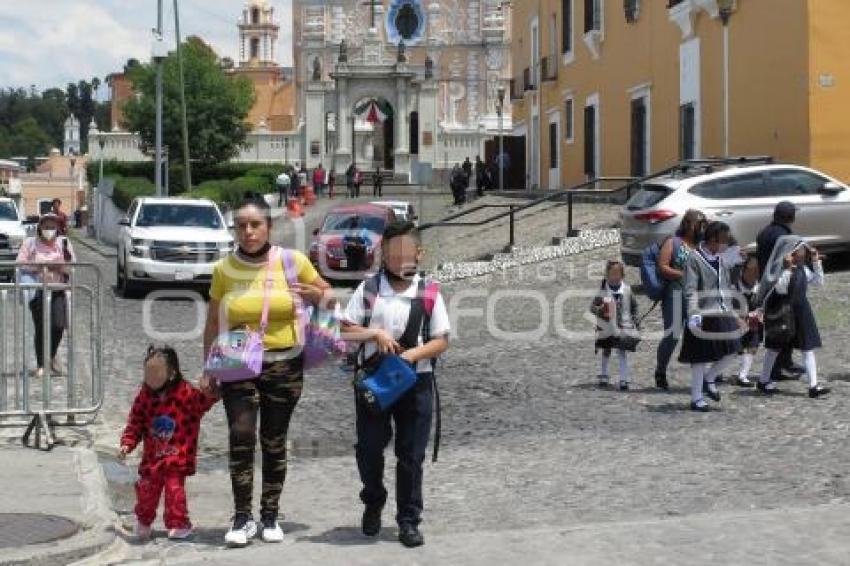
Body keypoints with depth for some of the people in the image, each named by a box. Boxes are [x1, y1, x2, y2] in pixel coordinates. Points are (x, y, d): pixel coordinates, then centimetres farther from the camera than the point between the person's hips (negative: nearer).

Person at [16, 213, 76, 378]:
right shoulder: (30, 243, 0)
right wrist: (39, 266, -17)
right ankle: (40, 365, 11)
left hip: (58, 291, 1)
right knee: (41, 328, -3)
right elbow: (20, 264, -5)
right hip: (37, 291, -1)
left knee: (59, 326, -9)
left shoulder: (64, 243, 4)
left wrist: (59, 267, -16)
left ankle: (52, 357, 19)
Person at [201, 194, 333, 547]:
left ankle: (270, 515, 19)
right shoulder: (224, 269, 1)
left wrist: (316, 296, -13)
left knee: (274, 443, 7)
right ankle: (242, 517, -4)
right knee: (241, 437, -13)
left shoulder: (293, 261, -2)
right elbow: (212, 323, 8)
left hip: (284, 365, 0)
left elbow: (328, 295, 10)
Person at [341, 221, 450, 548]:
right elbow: (345, 330, 1)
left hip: (416, 381, 0)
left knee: (411, 455, 4)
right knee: (369, 448, 7)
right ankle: (373, 503, 34)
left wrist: (413, 354, -16)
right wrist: (375, 333, -15)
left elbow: (441, 341, 0)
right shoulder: (368, 289, 1)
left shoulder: (429, 293, 0)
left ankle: (409, 521, 15)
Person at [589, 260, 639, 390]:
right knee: (606, 352, 13)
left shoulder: (627, 290, -2)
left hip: (623, 327, 0)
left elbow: (634, 305, 12)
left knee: (622, 352, -6)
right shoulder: (603, 291, -7)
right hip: (606, 328, 0)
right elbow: (592, 306, -9)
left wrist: (634, 318, 3)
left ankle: (624, 379, -6)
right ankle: (603, 376, 29)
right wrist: (599, 310, -28)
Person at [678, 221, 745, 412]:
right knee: (700, 357, 0)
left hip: (723, 314, 7)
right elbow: (690, 290, -16)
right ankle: (696, 398, 11)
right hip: (704, 316, -7)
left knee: (732, 351, 4)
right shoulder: (695, 259, -10)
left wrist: (733, 314, 21)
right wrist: (693, 314, -26)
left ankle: (709, 378, 28)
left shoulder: (722, 260, 13)